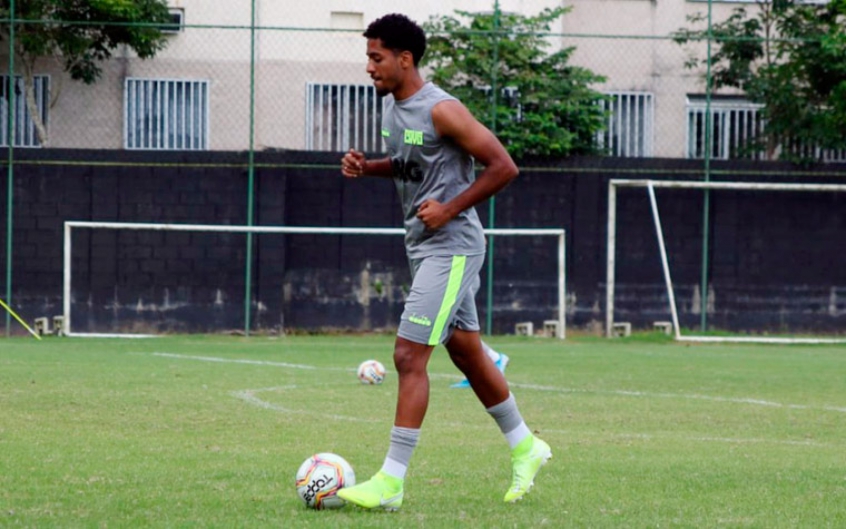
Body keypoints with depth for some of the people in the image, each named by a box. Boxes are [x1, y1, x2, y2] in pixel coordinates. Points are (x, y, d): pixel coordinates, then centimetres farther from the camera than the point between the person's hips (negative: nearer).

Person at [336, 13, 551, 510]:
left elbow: (503, 167, -17)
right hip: (423, 245, 10)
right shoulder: (392, 105, 8)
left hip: (451, 246, -10)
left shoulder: (441, 110, -19)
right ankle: (525, 447, 32)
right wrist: (368, 167, 7)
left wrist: (449, 209, -19)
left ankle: (391, 483, -13)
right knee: (468, 353, 17)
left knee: (409, 356, -13)